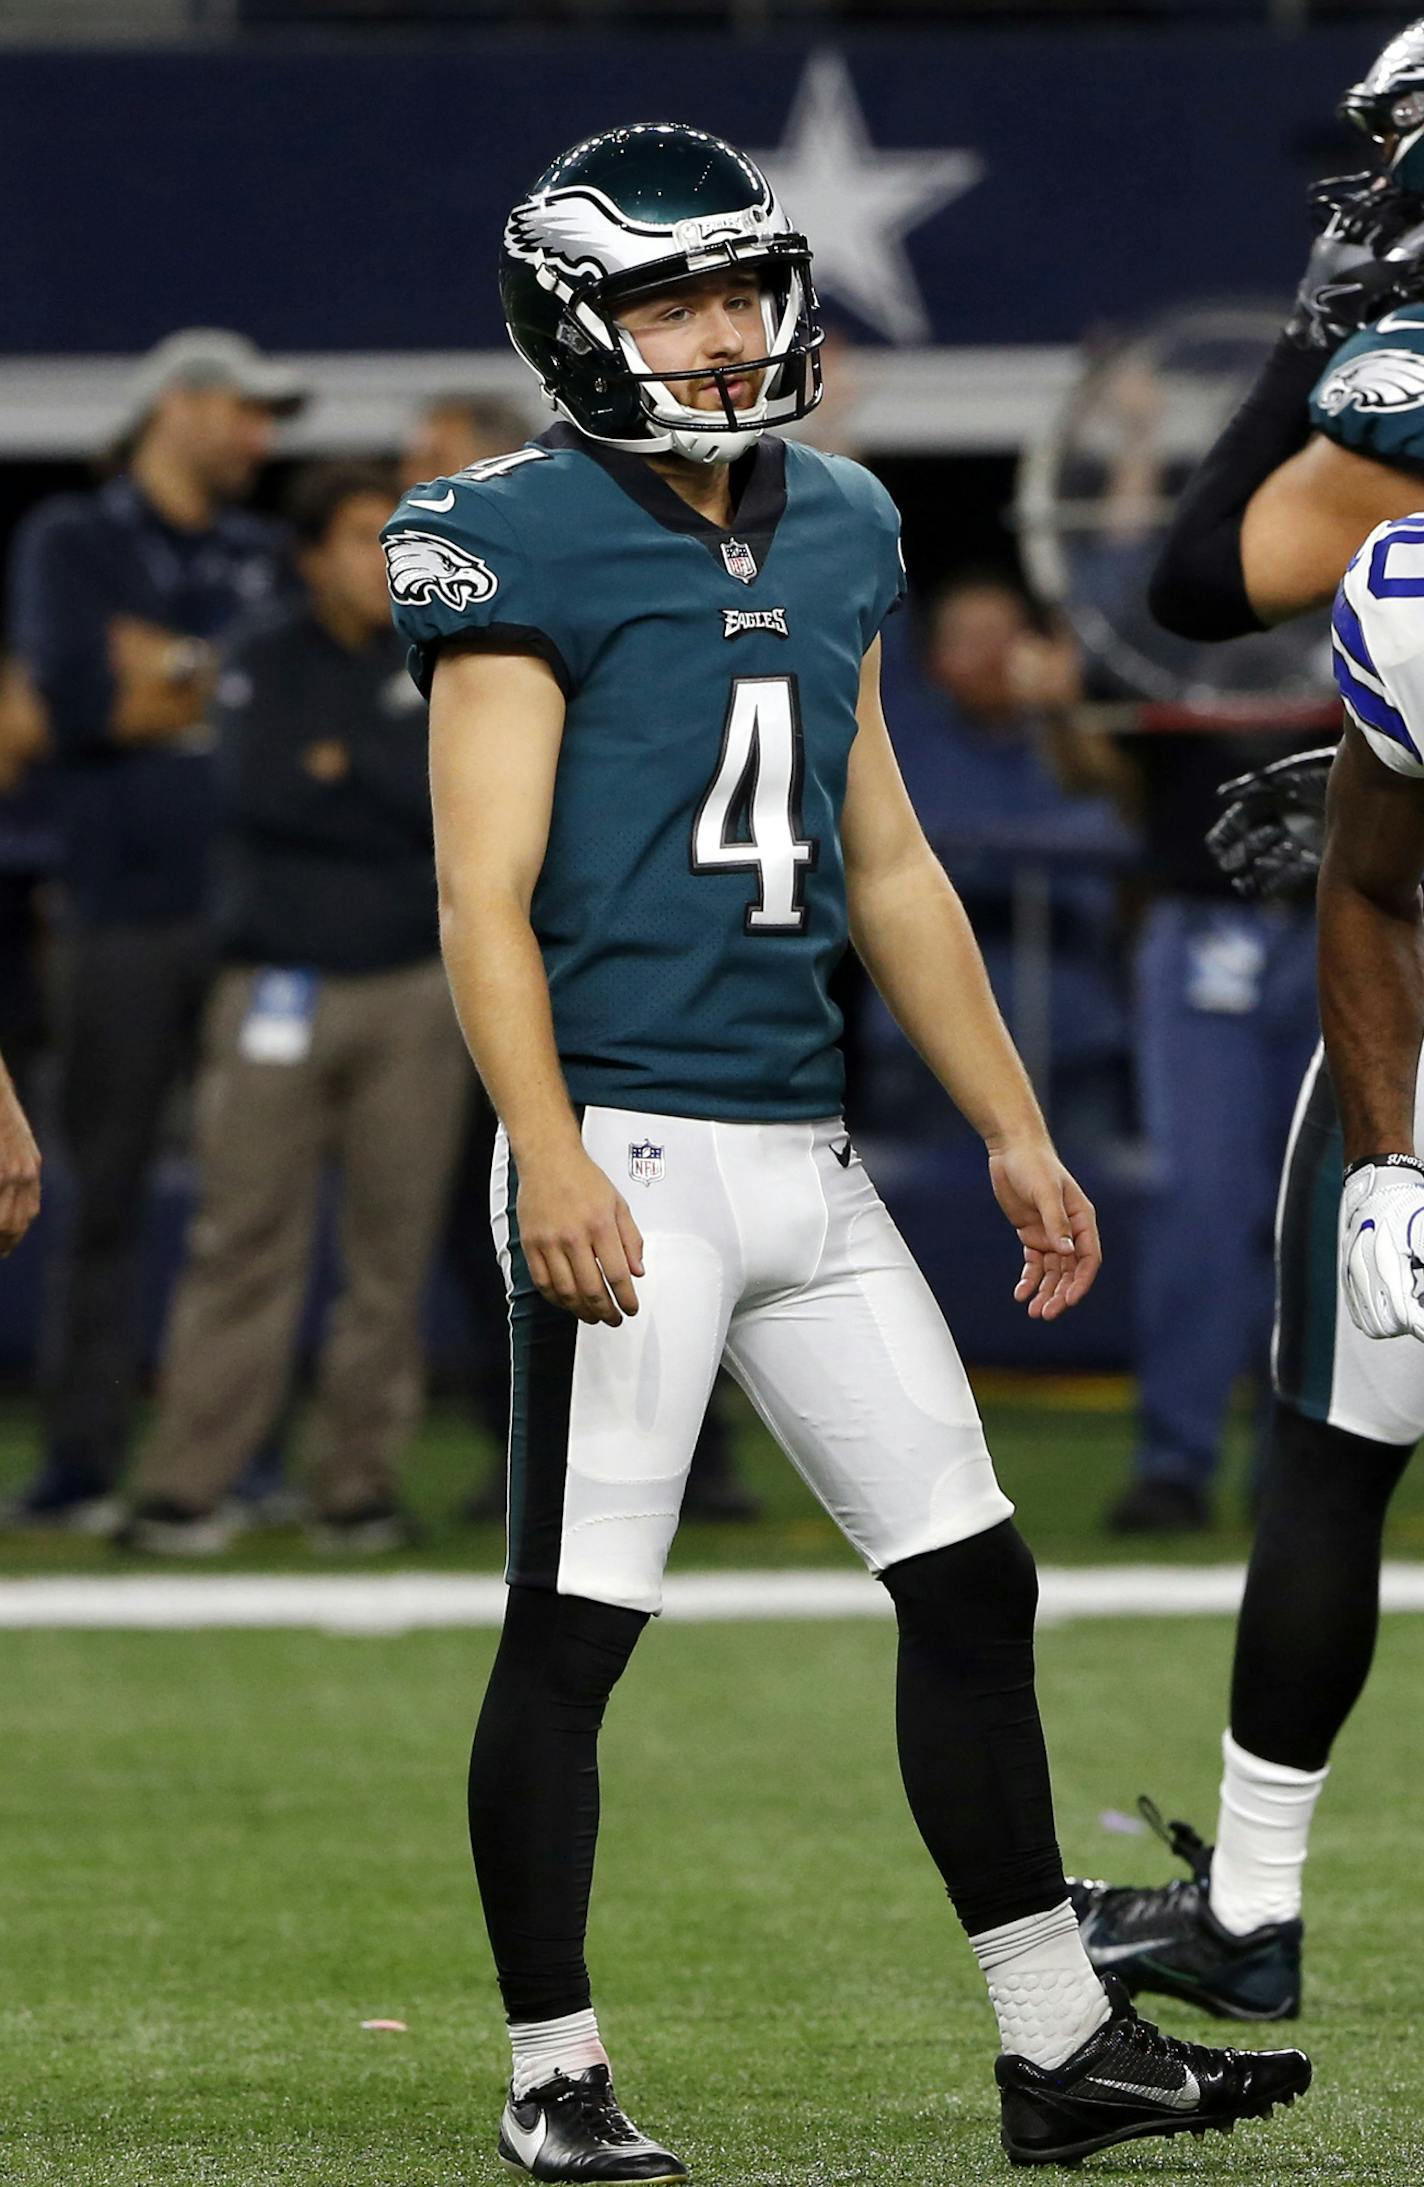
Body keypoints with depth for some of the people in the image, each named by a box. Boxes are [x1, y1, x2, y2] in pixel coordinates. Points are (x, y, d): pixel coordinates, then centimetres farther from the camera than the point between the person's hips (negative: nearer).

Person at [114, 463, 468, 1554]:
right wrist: (391, 812, -7)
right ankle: (186, 1485, -7)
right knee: (246, 1239, -7)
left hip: (413, 989, 2)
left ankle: (360, 1484, 5)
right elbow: (263, 789, -9)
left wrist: (344, 766, -4)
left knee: (392, 1248, -1)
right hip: (279, 985, -2)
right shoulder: (261, 667, 7)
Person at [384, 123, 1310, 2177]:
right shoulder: (526, 547, -7)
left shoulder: (836, 533, 14)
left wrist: (1014, 1129, 19)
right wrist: (547, 1157, -24)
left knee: (973, 1585, 7)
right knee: (571, 1627, -3)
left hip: (804, 1153, 7)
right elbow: (487, 892, -12)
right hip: (633, 1150, -7)